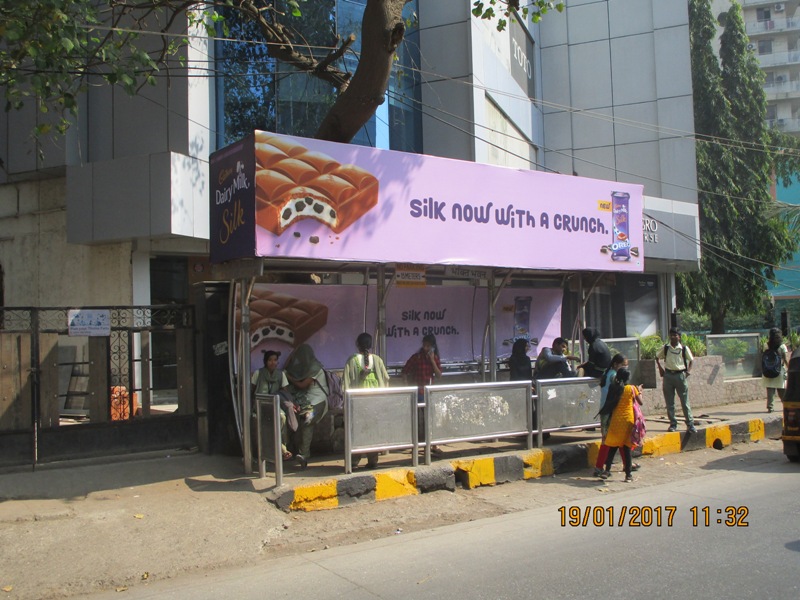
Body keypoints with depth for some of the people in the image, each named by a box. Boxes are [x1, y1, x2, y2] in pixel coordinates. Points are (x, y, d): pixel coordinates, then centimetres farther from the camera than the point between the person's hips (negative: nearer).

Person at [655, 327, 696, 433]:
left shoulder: (684, 348, -2)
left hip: (680, 375, -2)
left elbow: (691, 360, 12)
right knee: (669, 402, 5)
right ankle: (673, 424, 13)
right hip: (668, 375, 2)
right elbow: (657, 357, 17)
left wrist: (689, 370, 1)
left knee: (685, 401, 0)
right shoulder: (665, 348, 1)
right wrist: (660, 368, 7)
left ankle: (690, 424, 7)